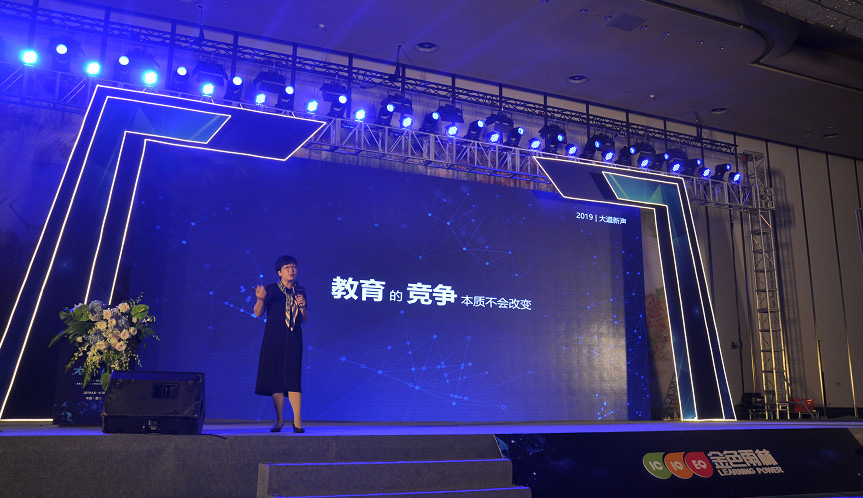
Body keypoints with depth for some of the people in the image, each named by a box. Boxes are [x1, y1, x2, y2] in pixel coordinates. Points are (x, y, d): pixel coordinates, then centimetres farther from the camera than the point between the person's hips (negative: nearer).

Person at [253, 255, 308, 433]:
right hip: (274, 338, -1)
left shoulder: (300, 291, 12)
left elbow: (305, 320, 15)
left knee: (293, 378, -7)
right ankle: (279, 419, 11)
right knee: (276, 378, 0)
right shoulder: (271, 289, 2)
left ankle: (297, 421, -6)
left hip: (294, 340, 2)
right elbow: (258, 313, -5)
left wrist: (302, 306, -4)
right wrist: (261, 299, -24)